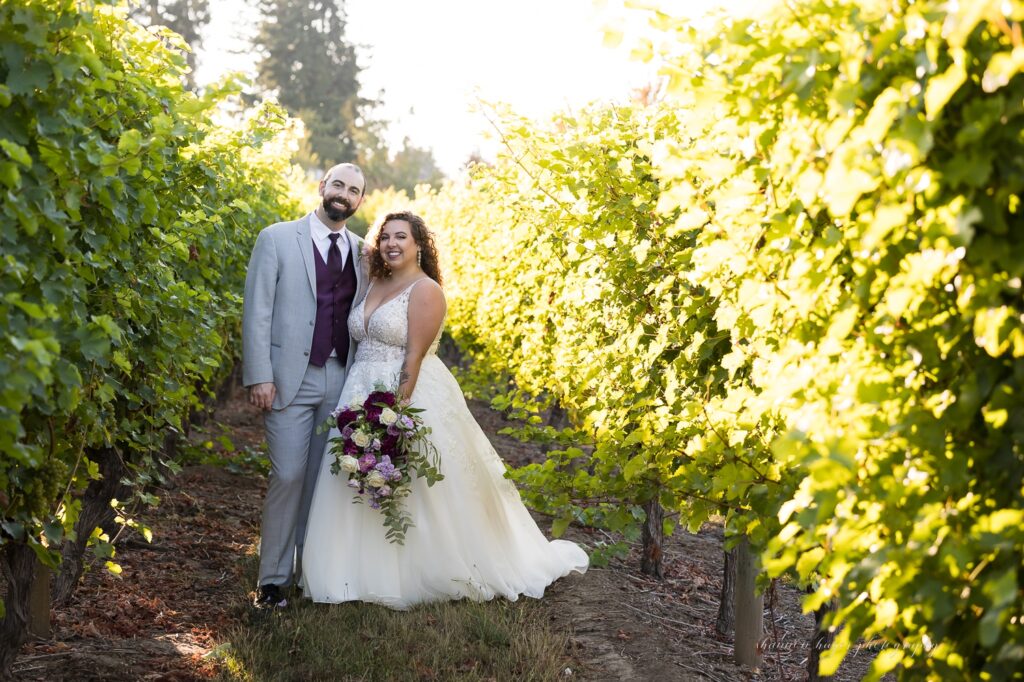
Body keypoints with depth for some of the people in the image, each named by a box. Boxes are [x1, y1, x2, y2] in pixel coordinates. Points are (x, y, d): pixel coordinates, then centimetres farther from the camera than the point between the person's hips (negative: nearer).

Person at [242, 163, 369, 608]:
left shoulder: (361, 252, 12)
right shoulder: (277, 239, 0)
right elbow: (256, 311, -4)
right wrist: (259, 376, -11)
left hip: (342, 380, 4)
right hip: (291, 378, -4)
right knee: (288, 476, -7)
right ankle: (273, 577, 4)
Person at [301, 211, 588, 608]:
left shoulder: (425, 290, -9)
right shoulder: (376, 284, 14)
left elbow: (414, 357, -16)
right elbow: (363, 343, 12)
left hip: (412, 396, -8)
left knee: (416, 494, -2)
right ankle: (379, 575, 18)